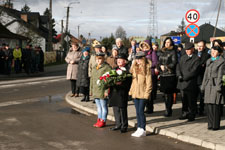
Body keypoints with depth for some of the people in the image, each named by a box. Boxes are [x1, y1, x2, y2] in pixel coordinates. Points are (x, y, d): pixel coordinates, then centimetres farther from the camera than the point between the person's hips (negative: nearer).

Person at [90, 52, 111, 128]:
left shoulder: (107, 67, -10)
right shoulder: (94, 68, 15)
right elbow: (92, 79, 21)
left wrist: (106, 91, -19)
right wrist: (92, 89, 17)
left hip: (103, 91, -7)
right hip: (96, 91, 7)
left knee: (103, 106, 2)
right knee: (98, 106, 15)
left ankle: (103, 121, 10)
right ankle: (99, 119, 24)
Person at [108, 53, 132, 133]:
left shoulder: (128, 70, -7)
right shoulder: (115, 69, 17)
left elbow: (129, 81, -14)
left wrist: (121, 83, -27)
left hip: (122, 93, -7)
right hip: (114, 91, 7)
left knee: (122, 109, -1)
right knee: (115, 109, 12)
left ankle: (124, 126, 11)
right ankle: (118, 124, 25)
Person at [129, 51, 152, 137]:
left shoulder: (147, 68, -7)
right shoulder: (134, 68, 10)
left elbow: (149, 83, -9)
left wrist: (146, 94, -13)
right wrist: (131, 91, 10)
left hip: (143, 94, -6)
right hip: (135, 93, 6)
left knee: (141, 111, -7)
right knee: (137, 112, 9)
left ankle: (143, 130, 1)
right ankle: (139, 129, 16)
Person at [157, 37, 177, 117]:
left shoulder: (173, 52, -1)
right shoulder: (162, 52, 16)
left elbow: (174, 63, -7)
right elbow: (159, 61, 17)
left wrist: (166, 67, -9)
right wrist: (160, 66, -3)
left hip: (170, 75, -5)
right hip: (162, 74, 5)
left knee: (169, 93, -5)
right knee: (165, 93, 7)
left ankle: (168, 110, 0)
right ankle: (168, 109, 17)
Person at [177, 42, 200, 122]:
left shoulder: (196, 59, -5)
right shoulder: (183, 57, 18)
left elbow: (194, 71, -13)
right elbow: (178, 67, 12)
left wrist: (184, 77, -14)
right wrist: (179, 75, -7)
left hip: (190, 83, -6)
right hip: (182, 83, 6)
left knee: (191, 101, 1)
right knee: (184, 100, 12)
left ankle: (191, 115, 10)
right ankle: (185, 114, 21)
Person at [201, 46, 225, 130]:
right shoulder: (208, 61, 17)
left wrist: (218, 87, -14)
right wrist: (203, 86, 14)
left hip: (216, 85, -6)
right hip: (209, 85, 6)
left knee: (216, 105, -4)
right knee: (209, 105, 5)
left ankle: (216, 125, 4)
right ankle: (210, 124, 14)